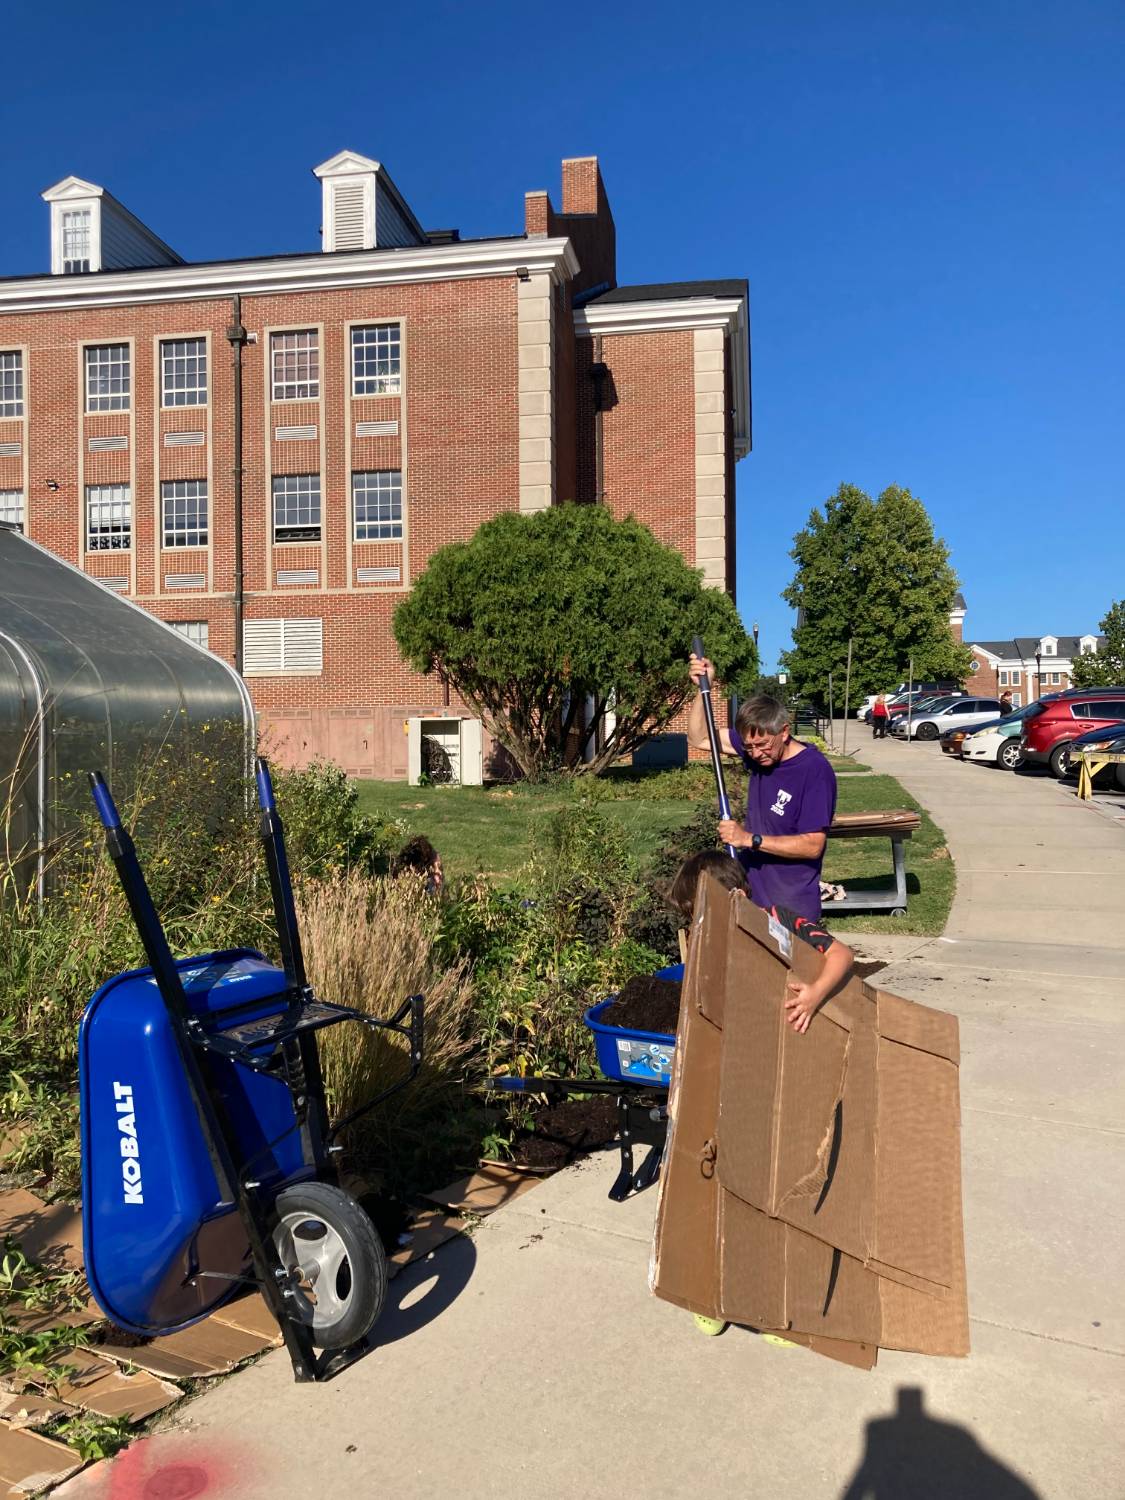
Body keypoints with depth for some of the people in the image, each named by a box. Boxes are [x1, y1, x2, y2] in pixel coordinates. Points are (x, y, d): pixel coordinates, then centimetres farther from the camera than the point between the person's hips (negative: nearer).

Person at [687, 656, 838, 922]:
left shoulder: (815, 771, -21)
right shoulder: (757, 747, -1)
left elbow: (813, 845, -23)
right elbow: (699, 738, 6)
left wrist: (750, 839, -27)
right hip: (748, 888, 6)